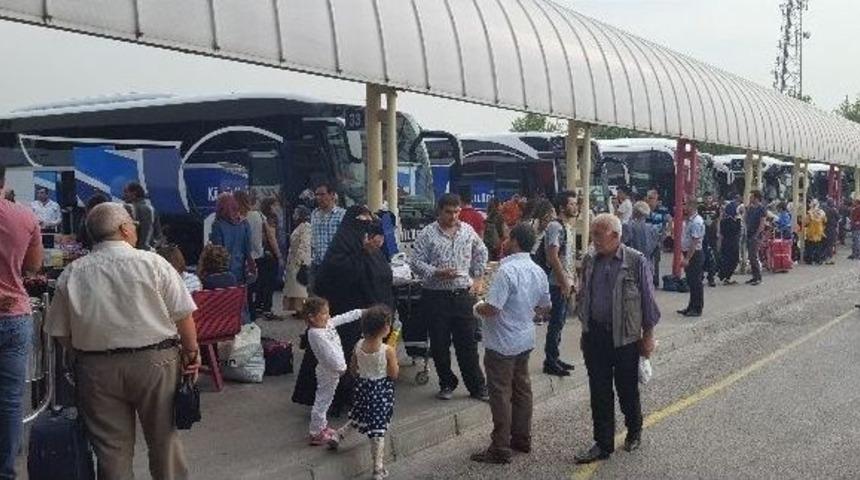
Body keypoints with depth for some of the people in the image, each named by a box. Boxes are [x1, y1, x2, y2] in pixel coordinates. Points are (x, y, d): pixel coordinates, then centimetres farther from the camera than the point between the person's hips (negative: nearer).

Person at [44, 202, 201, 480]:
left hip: (97, 370, 2)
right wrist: (191, 353, 6)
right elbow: (183, 316, -7)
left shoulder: (72, 274, 0)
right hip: (155, 363, -1)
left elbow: (59, 333, 3)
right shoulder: (152, 263, -7)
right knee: (163, 438, 14)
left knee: (112, 448, 9)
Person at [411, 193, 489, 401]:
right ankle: (447, 384, 24)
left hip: (463, 295, 2)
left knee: (468, 344, 7)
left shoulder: (468, 231, 6)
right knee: (440, 344, 7)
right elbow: (416, 262, -7)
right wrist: (436, 273, -20)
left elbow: (481, 253, 21)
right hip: (436, 297, -2)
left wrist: (478, 278, 14)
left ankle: (477, 386, 16)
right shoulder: (427, 234, -5)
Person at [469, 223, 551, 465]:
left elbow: (492, 309, -27)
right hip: (525, 340, 8)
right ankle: (522, 439, 27)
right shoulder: (539, 272, 3)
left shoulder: (507, 271, -23)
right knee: (522, 389, 17)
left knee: (500, 394, -1)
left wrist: (478, 308, -6)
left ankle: (500, 449, 5)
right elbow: (545, 307, 15)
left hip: (502, 343, -8)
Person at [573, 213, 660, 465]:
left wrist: (648, 336, -5)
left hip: (625, 337, -4)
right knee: (599, 393, 7)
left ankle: (634, 432, 36)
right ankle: (603, 444, 17)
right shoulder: (590, 260, 3)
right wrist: (585, 331, 14)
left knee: (627, 390, 11)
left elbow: (647, 300, -6)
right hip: (595, 336, 4)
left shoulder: (636, 261, -10)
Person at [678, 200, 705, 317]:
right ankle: (691, 307, 25)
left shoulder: (696, 222, -19)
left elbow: (695, 242, -24)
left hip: (695, 255, -10)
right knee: (691, 282, 16)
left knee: (696, 282, -2)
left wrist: (687, 258, -25)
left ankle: (697, 309, 6)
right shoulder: (688, 220, 12)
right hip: (688, 254, 10)